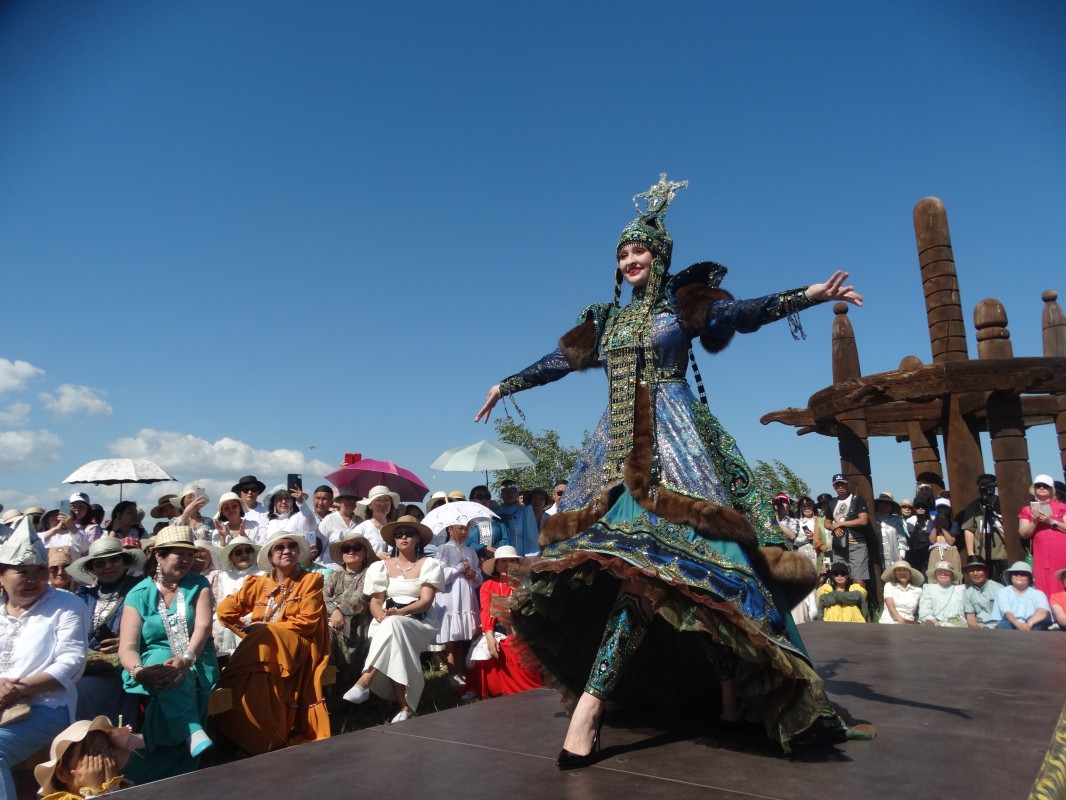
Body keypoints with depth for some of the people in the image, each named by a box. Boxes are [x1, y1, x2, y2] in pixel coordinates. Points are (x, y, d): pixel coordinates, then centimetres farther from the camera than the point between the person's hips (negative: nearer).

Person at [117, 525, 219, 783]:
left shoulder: (198, 585, 5)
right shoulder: (139, 594, 2)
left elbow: (203, 626, -10)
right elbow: (127, 647, -7)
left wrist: (187, 659, -30)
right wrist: (137, 670, -30)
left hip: (195, 665, 2)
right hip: (154, 662, -1)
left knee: (177, 675, -31)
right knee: (162, 659, -34)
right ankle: (194, 733, -43)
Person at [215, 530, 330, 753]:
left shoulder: (311, 580, 2)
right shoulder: (258, 582, 13)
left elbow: (307, 622, -6)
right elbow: (225, 609, 6)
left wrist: (264, 629, -8)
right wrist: (251, 631, -3)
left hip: (296, 646, -4)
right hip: (259, 646, 4)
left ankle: (266, 738, -22)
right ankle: (246, 737, -13)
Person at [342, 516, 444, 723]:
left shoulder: (429, 564, 3)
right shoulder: (383, 565, 12)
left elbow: (426, 601, -7)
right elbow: (375, 601, 6)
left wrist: (399, 612, -24)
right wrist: (381, 615, -19)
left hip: (420, 623, -2)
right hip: (386, 623, 3)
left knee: (393, 627, -36)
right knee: (389, 632, -34)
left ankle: (363, 683, -38)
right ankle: (405, 706, -27)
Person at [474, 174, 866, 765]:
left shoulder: (684, 302, 8)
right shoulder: (607, 318, 21)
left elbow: (745, 313, -3)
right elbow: (561, 360, 27)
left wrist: (808, 295, -17)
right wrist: (506, 385, 32)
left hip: (673, 439, -5)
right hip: (616, 444, 5)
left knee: (646, 556, -18)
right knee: (632, 562, -5)